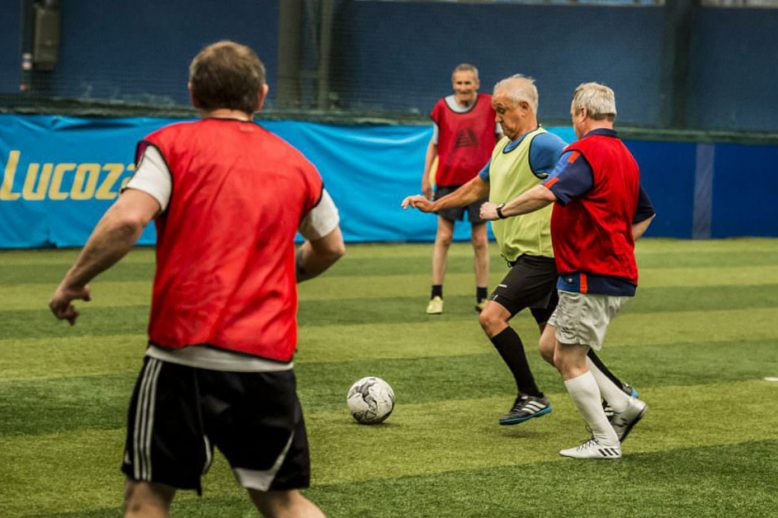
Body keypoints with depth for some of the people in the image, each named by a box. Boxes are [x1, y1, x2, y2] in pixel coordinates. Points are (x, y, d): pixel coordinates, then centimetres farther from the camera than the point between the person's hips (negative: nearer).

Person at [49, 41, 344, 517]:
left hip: (186, 352, -4)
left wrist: (73, 283, -2)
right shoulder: (295, 163, 13)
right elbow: (331, 248, 26)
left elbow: (127, 220, -15)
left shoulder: (173, 144, 0)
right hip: (271, 361, 4)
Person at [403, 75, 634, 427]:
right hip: (528, 256, 10)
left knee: (492, 317, -16)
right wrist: (434, 205, 26)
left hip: (541, 254, -10)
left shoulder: (541, 144, -14)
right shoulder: (503, 147, 16)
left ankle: (531, 397, -8)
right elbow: (478, 187, 29)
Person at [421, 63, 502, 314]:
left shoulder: (489, 105, -3)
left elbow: (501, 138, 8)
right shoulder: (443, 108, -1)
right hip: (448, 179, 0)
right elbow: (434, 143, 9)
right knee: (443, 237, -2)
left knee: (480, 240, 4)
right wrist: (426, 177, 4)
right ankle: (436, 295, 2)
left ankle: (482, 298, 11)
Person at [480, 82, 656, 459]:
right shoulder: (625, 156, 16)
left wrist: (500, 211, -18)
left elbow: (547, 192, -30)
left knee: (570, 360, 0)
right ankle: (623, 405, 15)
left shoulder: (585, 151, -15)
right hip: (618, 275, 9)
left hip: (589, 278, -9)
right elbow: (645, 214, 28)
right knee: (551, 347, 16)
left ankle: (605, 442, 4)